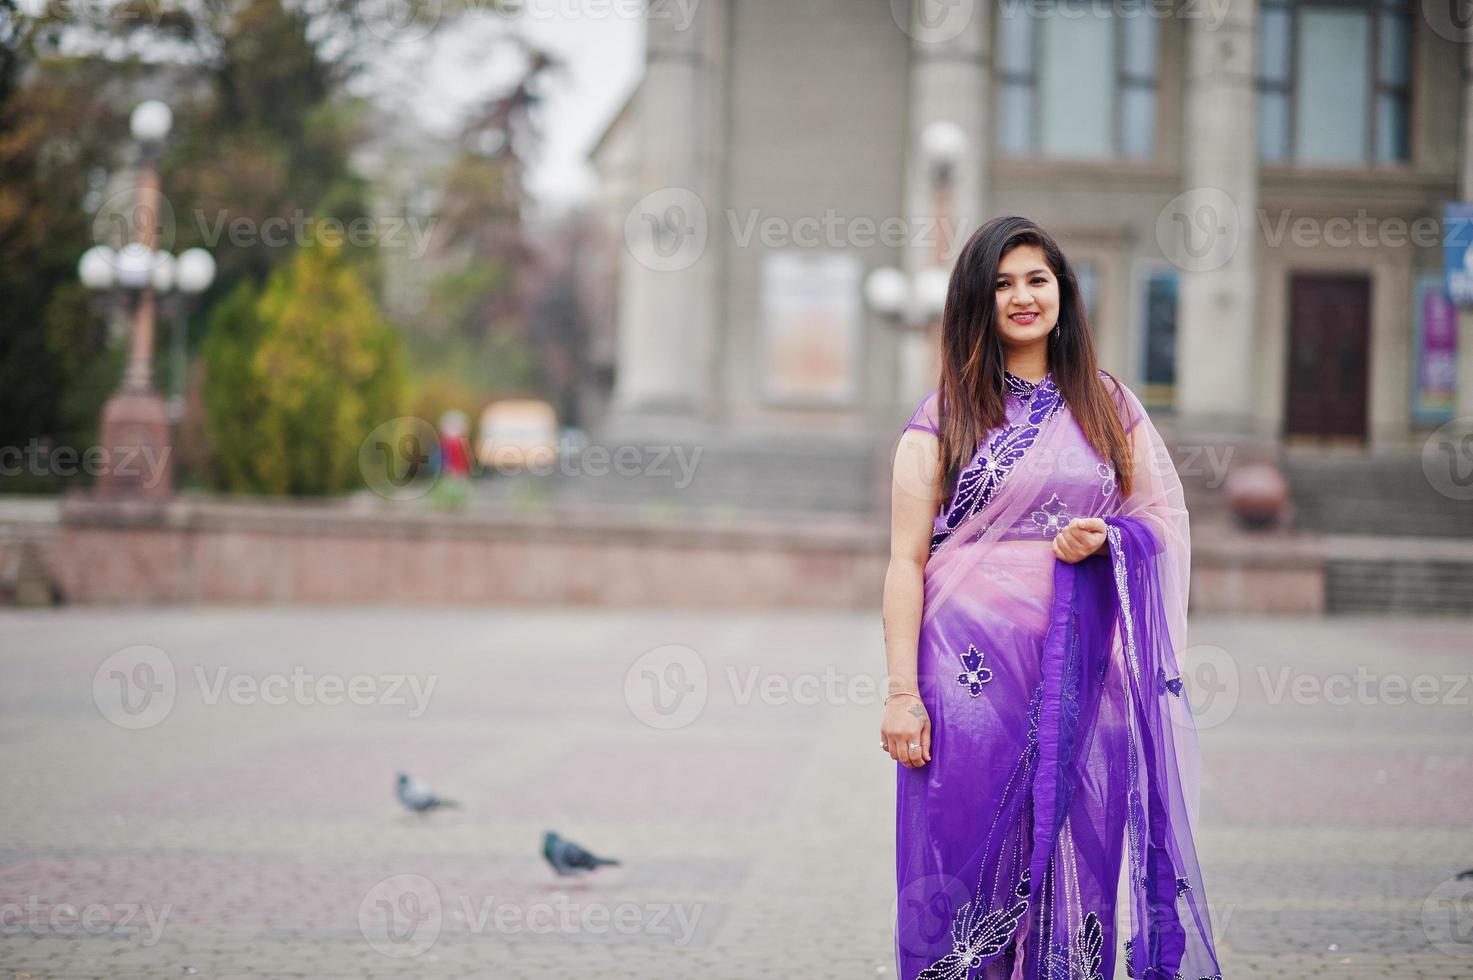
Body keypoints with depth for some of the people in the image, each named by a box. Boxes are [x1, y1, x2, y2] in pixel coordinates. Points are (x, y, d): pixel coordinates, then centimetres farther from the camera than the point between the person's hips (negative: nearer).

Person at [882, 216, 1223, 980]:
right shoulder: (943, 417, 3)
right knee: (969, 860, -1)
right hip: (972, 667, -2)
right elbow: (907, 559, -2)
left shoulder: (1108, 407, 11)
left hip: (1082, 673, 2)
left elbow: (1161, 517, 15)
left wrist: (1105, 538, -8)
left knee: (1074, 863, 3)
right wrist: (901, 691, -10)